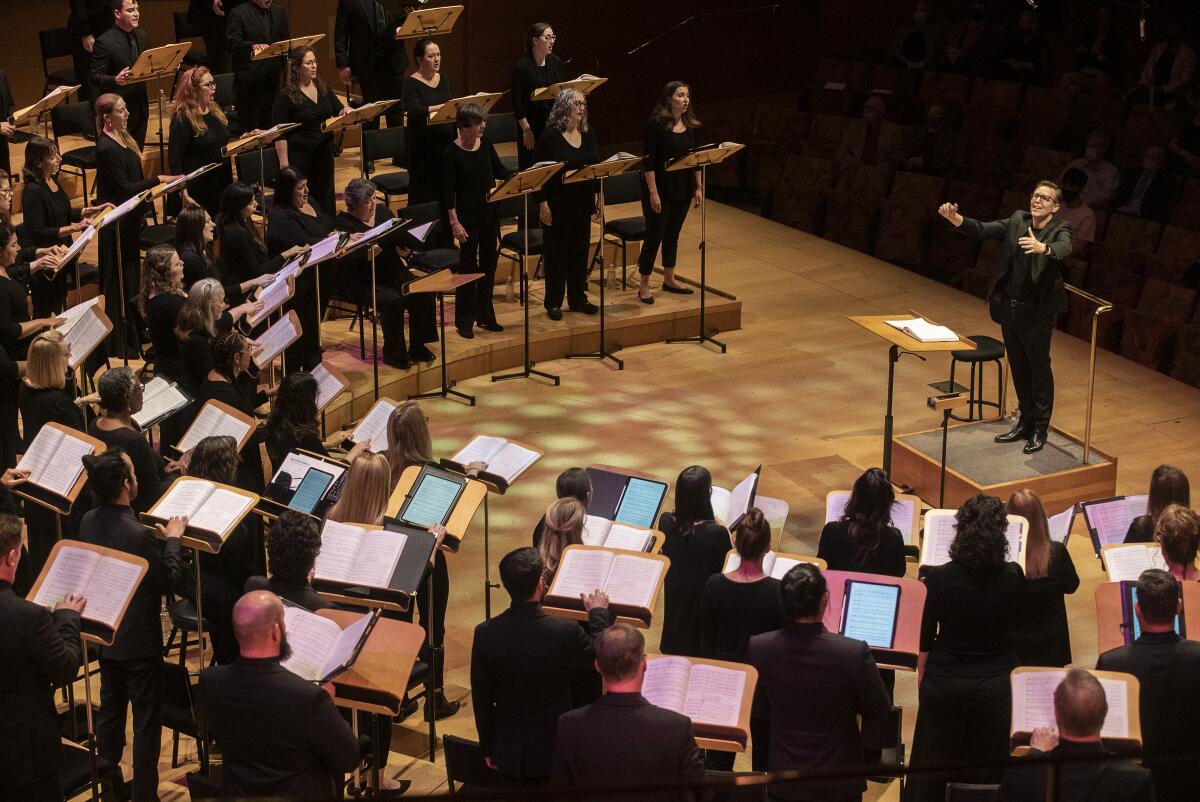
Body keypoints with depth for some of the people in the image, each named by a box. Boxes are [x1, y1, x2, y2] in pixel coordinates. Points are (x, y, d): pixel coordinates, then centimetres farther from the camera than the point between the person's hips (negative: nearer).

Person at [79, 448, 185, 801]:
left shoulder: (89, 521, -6)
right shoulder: (139, 535, -29)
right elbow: (169, 580, -17)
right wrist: (173, 539, -4)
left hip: (105, 635, 7)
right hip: (139, 641, -7)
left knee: (110, 711, 19)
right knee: (147, 719, 6)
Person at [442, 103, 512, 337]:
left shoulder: (486, 146, 3)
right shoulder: (451, 153, -13)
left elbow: (500, 171, 13)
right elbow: (448, 190, -13)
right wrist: (454, 222, -17)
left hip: (489, 212, 6)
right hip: (467, 215, -6)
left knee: (489, 264, 12)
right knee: (469, 266, -1)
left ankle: (485, 315, 24)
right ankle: (464, 321, 9)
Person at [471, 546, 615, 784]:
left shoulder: (484, 634, -15)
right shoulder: (566, 632, -23)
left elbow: (481, 699, -4)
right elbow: (600, 657, -1)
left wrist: (488, 751, 10)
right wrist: (599, 613, 16)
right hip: (553, 756, -3)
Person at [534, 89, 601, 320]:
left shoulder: (588, 134, 5)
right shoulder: (550, 136, -12)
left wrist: (599, 196, 9)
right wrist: (542, 203, -15)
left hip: (582, 203, 5)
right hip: (557, 203, -5)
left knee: (580, 249, 11)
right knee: (556, 251, 3)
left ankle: (578, 298, 23)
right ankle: (553, 303, 11)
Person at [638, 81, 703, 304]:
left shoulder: (692, 126, 4)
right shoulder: (657, 125, -14)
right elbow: (649, 161, -16)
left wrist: (698, 188, 6)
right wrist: (653, 192, -19)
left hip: (682, 190, 6)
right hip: (660, 190, -6)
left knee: (673, 234, 16)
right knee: (654, 236, -2)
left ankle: (669, 279, 29)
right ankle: (644, 286, 7)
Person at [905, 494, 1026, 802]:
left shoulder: (939, 578, -19)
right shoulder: (1013, 577, -15)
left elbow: (926, 638, -8)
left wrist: (921, 678, 7)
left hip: (944, 684, -1)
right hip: (996, 682, 1)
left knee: (935, 774, 17)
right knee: (988, 769, 17)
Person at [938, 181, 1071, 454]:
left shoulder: (1059, 230, -12)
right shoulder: (1018, 220, 3)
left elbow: (1064, 249, -33)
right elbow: (982, 230, 0)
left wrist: (1043, 247, -55)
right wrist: (954, 218, -17)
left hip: (1037, 313, -5)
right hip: (1009, 308, 5)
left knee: (1039, 370, 6)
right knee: (1019, 369, 17)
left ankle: (1040, 430, 18)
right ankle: (1025, 422, 32)